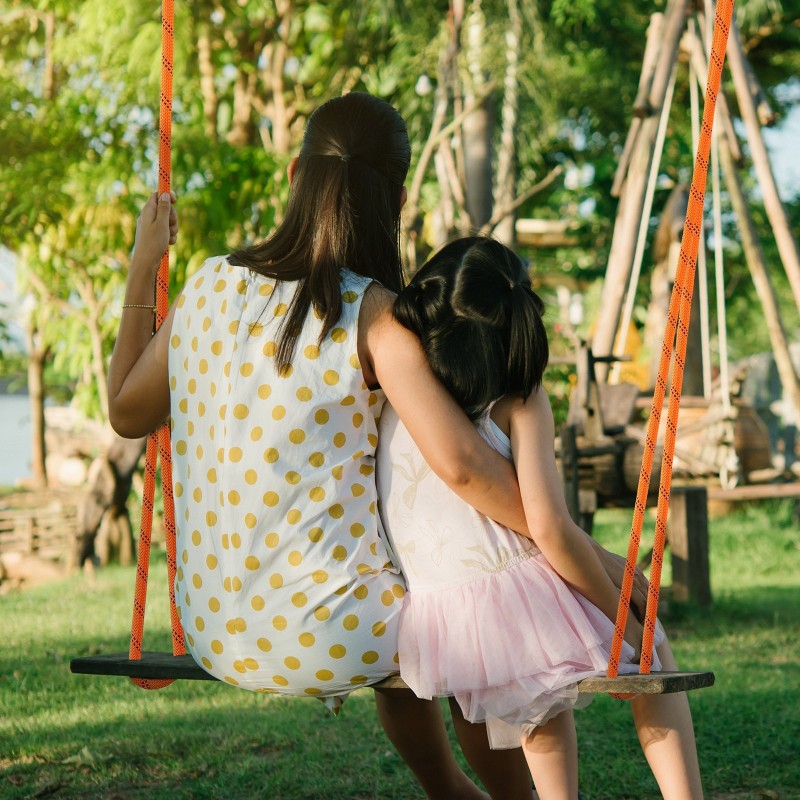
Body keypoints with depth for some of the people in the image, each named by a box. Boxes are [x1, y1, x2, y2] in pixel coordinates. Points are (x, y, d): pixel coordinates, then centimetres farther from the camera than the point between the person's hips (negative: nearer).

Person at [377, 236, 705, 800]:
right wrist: (627, 621, -2)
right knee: (655, 656, 26)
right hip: (519, 602, -4)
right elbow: (550, 529, -12)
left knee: (544, 693, 37)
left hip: (430, 633, 4)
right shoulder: (519, 400, -3)